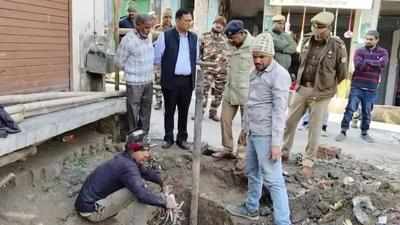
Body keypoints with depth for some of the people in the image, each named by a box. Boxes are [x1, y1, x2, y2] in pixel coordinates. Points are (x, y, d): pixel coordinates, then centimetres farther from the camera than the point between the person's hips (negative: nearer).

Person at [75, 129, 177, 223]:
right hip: (91, 211, -9)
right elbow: (142, 194, -34)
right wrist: (165, 202, -23)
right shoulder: (127, 166, -23)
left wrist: (162, 180, 2)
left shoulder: (124, 158, 4)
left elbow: (146, 172, 15)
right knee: (140, 190, -20)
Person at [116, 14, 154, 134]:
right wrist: (132, 72, 4)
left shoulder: (147, 38, 6)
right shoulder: (128, 40, -15)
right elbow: (120, 61, -8)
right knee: (133, 112, 2)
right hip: (134, 82, -7)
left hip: (148, 81, 7)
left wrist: (148, 71, 14)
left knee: (146, 112, 13)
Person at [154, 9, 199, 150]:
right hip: (171, 80, -3)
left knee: (184, 111, 10)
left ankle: (182, 138, 22)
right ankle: (168, 138, 19)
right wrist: (166, 70, 6)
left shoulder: (194, 37, 9)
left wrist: (194, 75, 13)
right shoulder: (165, 36, -5)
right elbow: (157, 57, 0)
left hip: (188, 81, 4)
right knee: (169, 111, 7)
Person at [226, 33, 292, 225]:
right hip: (253, 133, 9)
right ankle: (251, 209, 37)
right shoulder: (256, 72, 13)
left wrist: (276, 142, -21)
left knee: (272, 179, -5)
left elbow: (279, 111, -18)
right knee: (252, 172, 20)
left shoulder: (279, 74, -14)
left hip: (266, 135, -9)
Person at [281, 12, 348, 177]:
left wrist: (328, 86, 7)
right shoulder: (307, 42, 4)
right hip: (301, 89, 5)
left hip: (321, 93, -4)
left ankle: (308, 162, 16)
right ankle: (284, 152, 27)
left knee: (314, 129, 4)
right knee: (290, 122, 9)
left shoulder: (337, 46, -10)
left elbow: (342, 73, -2)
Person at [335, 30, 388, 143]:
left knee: (367, 112, 10)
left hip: (371, 89, 1)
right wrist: (375, 64, -10)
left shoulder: (383, 52, 7)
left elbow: (383, 64, -13)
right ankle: (343, 131, 5)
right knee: (350, 109, -2)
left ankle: (364, 133, 24)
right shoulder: (360, 51, 2)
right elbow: (358, 65, -15)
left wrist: (366, 62, -11)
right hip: (357, 86, -1)